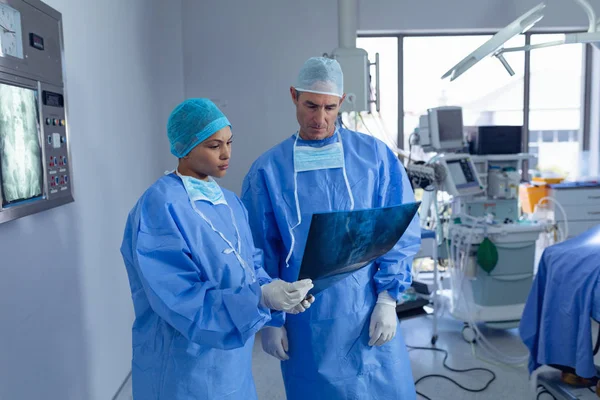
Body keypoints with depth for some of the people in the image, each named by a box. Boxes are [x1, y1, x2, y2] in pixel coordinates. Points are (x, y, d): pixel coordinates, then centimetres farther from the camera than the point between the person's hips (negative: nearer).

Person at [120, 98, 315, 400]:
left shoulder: (230, 202, 5)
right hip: (185, 369, -7)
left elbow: (250, 266, 8)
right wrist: (261, 298, -32)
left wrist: (276, 292, -13)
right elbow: (180, 301, -24)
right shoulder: (159, 208, -20)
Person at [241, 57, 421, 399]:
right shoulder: (268, 170, -3)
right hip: (305, 320, 0)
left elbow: (402, 232, -1)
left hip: (368, 312, 0)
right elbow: (260, 253, 1)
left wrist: (387, 298, -6)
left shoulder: (375, 156, -3)